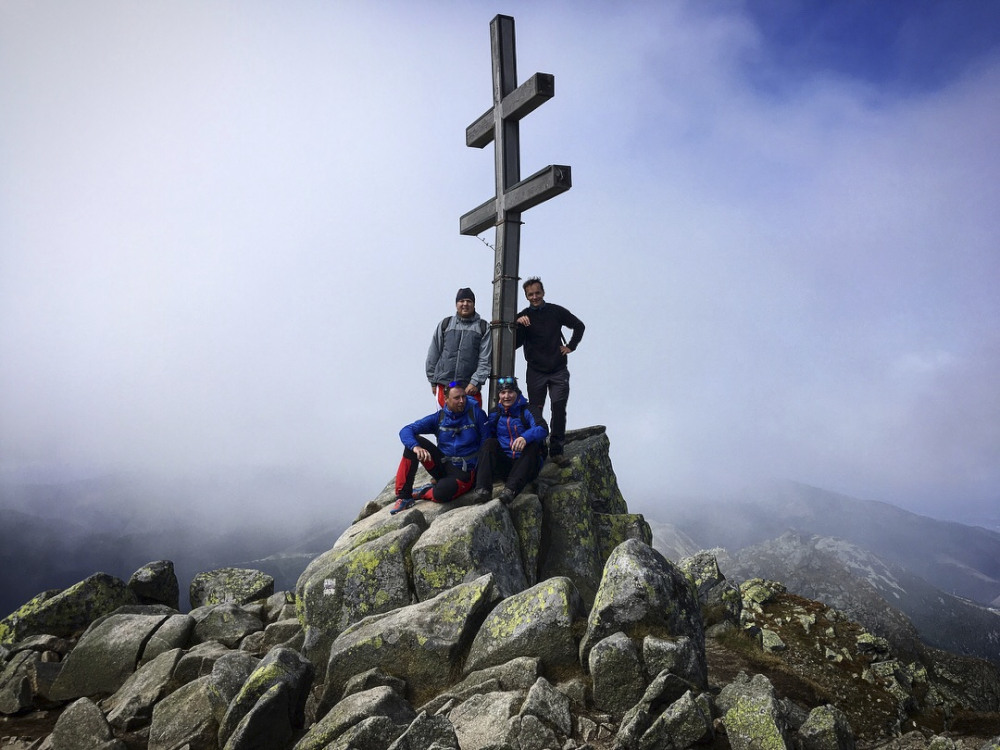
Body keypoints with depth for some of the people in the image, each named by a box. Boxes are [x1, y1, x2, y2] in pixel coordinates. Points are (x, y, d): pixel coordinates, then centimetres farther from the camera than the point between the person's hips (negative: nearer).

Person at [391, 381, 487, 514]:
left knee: (441, 494, -35)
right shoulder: (438, 418, 0)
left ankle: (419, 493, 2)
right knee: (412, 442, -17)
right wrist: (415, 447, -29)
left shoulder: (475, 413, -6)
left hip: (464, 472, -4)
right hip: (442, 465, 4)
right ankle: (403, 496, -13)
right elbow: (406, 431, -7)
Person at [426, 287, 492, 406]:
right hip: (444, 385, 2)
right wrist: (433, 381, 10)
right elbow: (433, 355, 13)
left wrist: (475, 382, -9)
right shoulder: (445, 324, 12)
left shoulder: (483, 327, 6)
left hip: (470, 387, -1)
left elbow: (485, 359, 0)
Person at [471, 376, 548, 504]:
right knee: (489, 443, -20)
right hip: (504, 464, 3)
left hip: (526, 465, -3)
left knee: (533, 444, -31)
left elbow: (543, 429, -21)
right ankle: (483, 489, -37)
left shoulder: (527, 410, -3)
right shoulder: (495, 414, 11)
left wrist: (525, 437, -43)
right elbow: (485, 436, 6)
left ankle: (510, 489, -47)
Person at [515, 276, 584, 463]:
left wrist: (571, 346, 7)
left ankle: (556, 450, -1)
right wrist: (519, 325, -24)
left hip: (558, 371, 0)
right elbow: (515, 344, -9)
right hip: (535, 372, 0)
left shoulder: (556, 311, 5)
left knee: (559, 410, -6)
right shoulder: (522, 317, 2)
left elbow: (579, 326, 17)